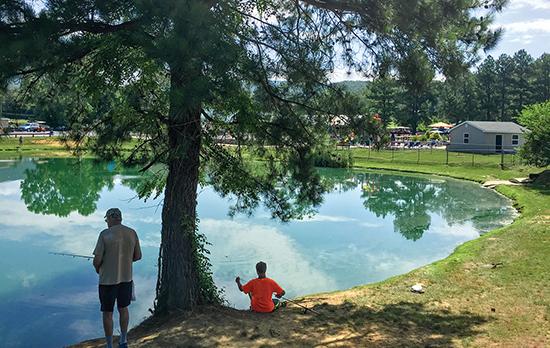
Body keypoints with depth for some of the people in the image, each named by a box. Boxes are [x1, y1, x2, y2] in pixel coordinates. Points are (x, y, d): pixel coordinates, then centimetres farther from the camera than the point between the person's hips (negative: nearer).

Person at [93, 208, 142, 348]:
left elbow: (97, 259, -15)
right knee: (123, 308, 22)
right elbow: (138, 256, 6)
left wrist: (97, 268, 6)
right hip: (126, 278, 4)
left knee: (107, 313, 10)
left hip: (108, 279, -4)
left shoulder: (105, 234, -14)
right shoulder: (132, 233, -1)